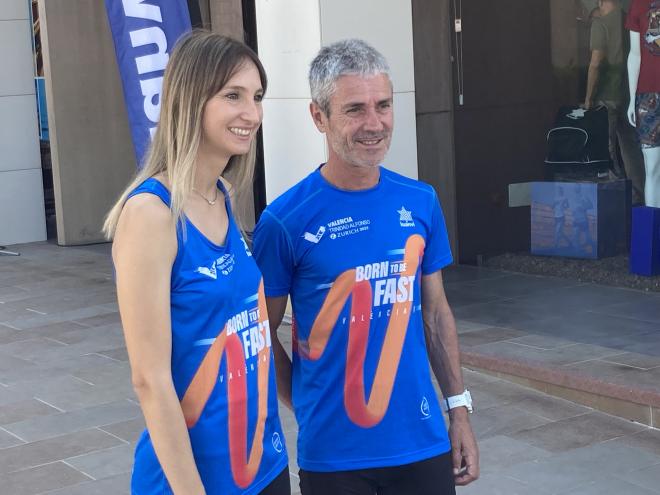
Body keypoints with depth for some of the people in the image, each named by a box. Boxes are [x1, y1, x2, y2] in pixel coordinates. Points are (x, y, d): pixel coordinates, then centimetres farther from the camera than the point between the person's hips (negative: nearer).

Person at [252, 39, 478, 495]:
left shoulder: (421, 202, 0)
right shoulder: (286, 219, -12)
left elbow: (435, 311, 8)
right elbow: (260, 333, -3)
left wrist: (459, 407, 7)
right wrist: (308, 407, -1)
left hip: (423, 442, 4)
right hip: (333, 453, -3)